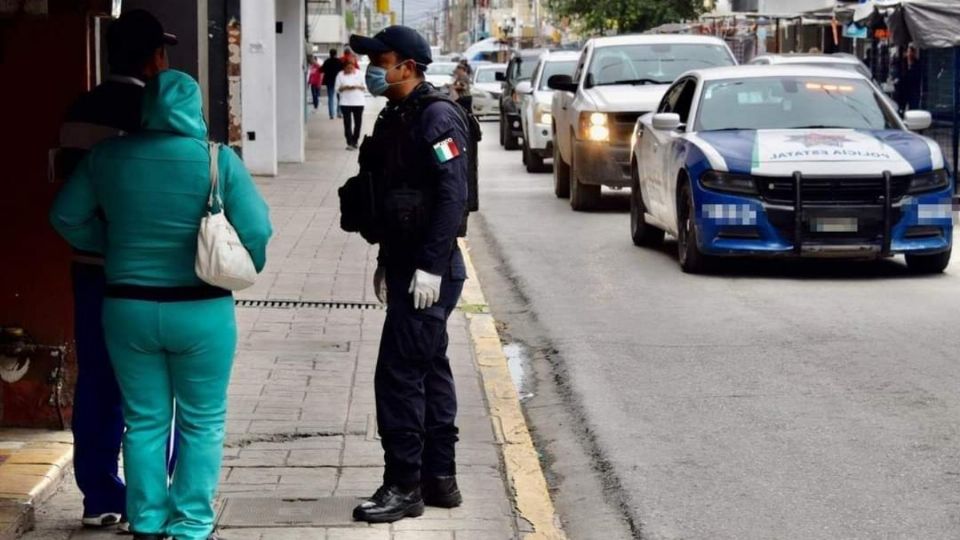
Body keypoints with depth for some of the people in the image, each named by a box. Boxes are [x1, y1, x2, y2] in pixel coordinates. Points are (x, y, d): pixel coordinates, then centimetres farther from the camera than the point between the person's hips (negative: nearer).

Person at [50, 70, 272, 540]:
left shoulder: (108, 156, -2)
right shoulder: (218, 160, -10)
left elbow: (66, 218, 6)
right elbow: (256, 230, -12)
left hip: (128, 308, 2)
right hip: (201, 312, -2)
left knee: (144, 421, 14)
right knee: (201, 423, 10)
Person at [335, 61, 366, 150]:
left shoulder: (359, 73, 4)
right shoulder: (340, 75, 1)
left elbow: (365, 87, 4)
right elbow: (337, 89, 2)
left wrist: (357, 86, -14)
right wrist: (344, 87, -17)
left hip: (358, 102, 1)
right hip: (345, 103, -1)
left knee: (358, 123, 5)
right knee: (347, 123, -5)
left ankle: (355, 141, 19)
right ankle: (349, 143, -4)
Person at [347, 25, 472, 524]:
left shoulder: (436, 117, -16)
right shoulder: (395, 118, 14)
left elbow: (453, 197, -22)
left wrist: (430, 267, -24)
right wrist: (387, 262, 19)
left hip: (429, 272, -10)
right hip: (406, 266, 10)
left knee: (399, 373, -8)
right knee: (429, 370, 13)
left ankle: (403, 486, -2)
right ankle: (439, 478, 20)